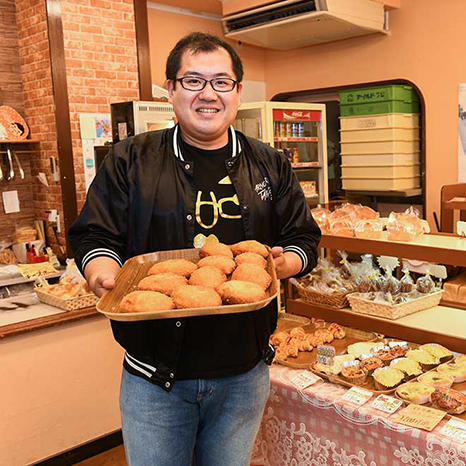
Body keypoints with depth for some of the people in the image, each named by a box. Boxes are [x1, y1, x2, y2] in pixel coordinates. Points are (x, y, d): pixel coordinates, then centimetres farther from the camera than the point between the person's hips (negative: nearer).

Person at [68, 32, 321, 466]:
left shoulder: (269, 166, 4)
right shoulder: (129, 160, -1)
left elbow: (304, 239, 8)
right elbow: (94, 236, -1)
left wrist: (284, 262, -14)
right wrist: (104, 274, -22)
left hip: (243, 371, 2)